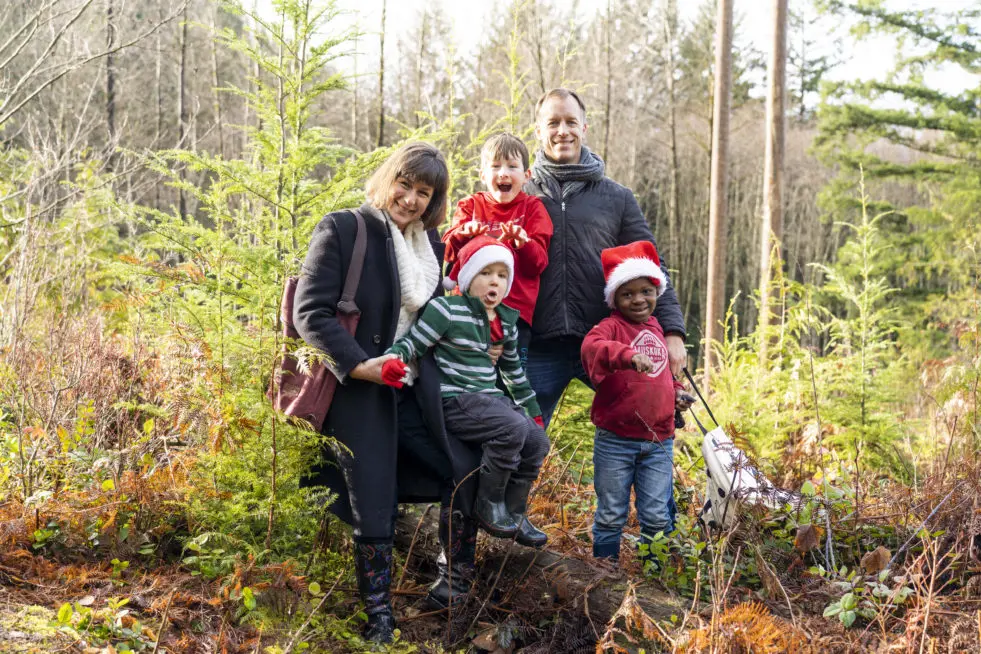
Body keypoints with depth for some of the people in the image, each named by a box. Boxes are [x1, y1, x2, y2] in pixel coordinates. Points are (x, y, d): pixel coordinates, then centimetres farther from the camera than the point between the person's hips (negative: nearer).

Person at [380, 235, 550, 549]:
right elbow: (412, 343, -11)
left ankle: (515, 514, 11)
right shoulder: (447, 310, -7)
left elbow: (513, 369, 26)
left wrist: (532, 409, 30)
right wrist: (393, 360, -34)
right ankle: (488, 506, -11)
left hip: (491, 399, 8)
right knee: (513, 428, -29)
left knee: (537, 440, -7)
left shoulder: (507, 320, 14)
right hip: (456, 402, -8)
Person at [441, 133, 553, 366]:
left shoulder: (532, 207, 9)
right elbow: (448, 251, 0)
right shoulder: (470, 206, 12)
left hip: (515, 310, -1)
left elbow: (538, 263, -1)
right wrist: (463, 234, -20)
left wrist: (522, 242, -21)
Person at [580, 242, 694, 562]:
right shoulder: (611, 327, -9)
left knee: (657, 517, 9)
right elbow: (591, 347, -33)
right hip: (616, 440, -4)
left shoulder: (659, 329, 11)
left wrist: (676, 393, 9)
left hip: (659, 440, 4)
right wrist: (628, 356, -48)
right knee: (611, 515, 8)